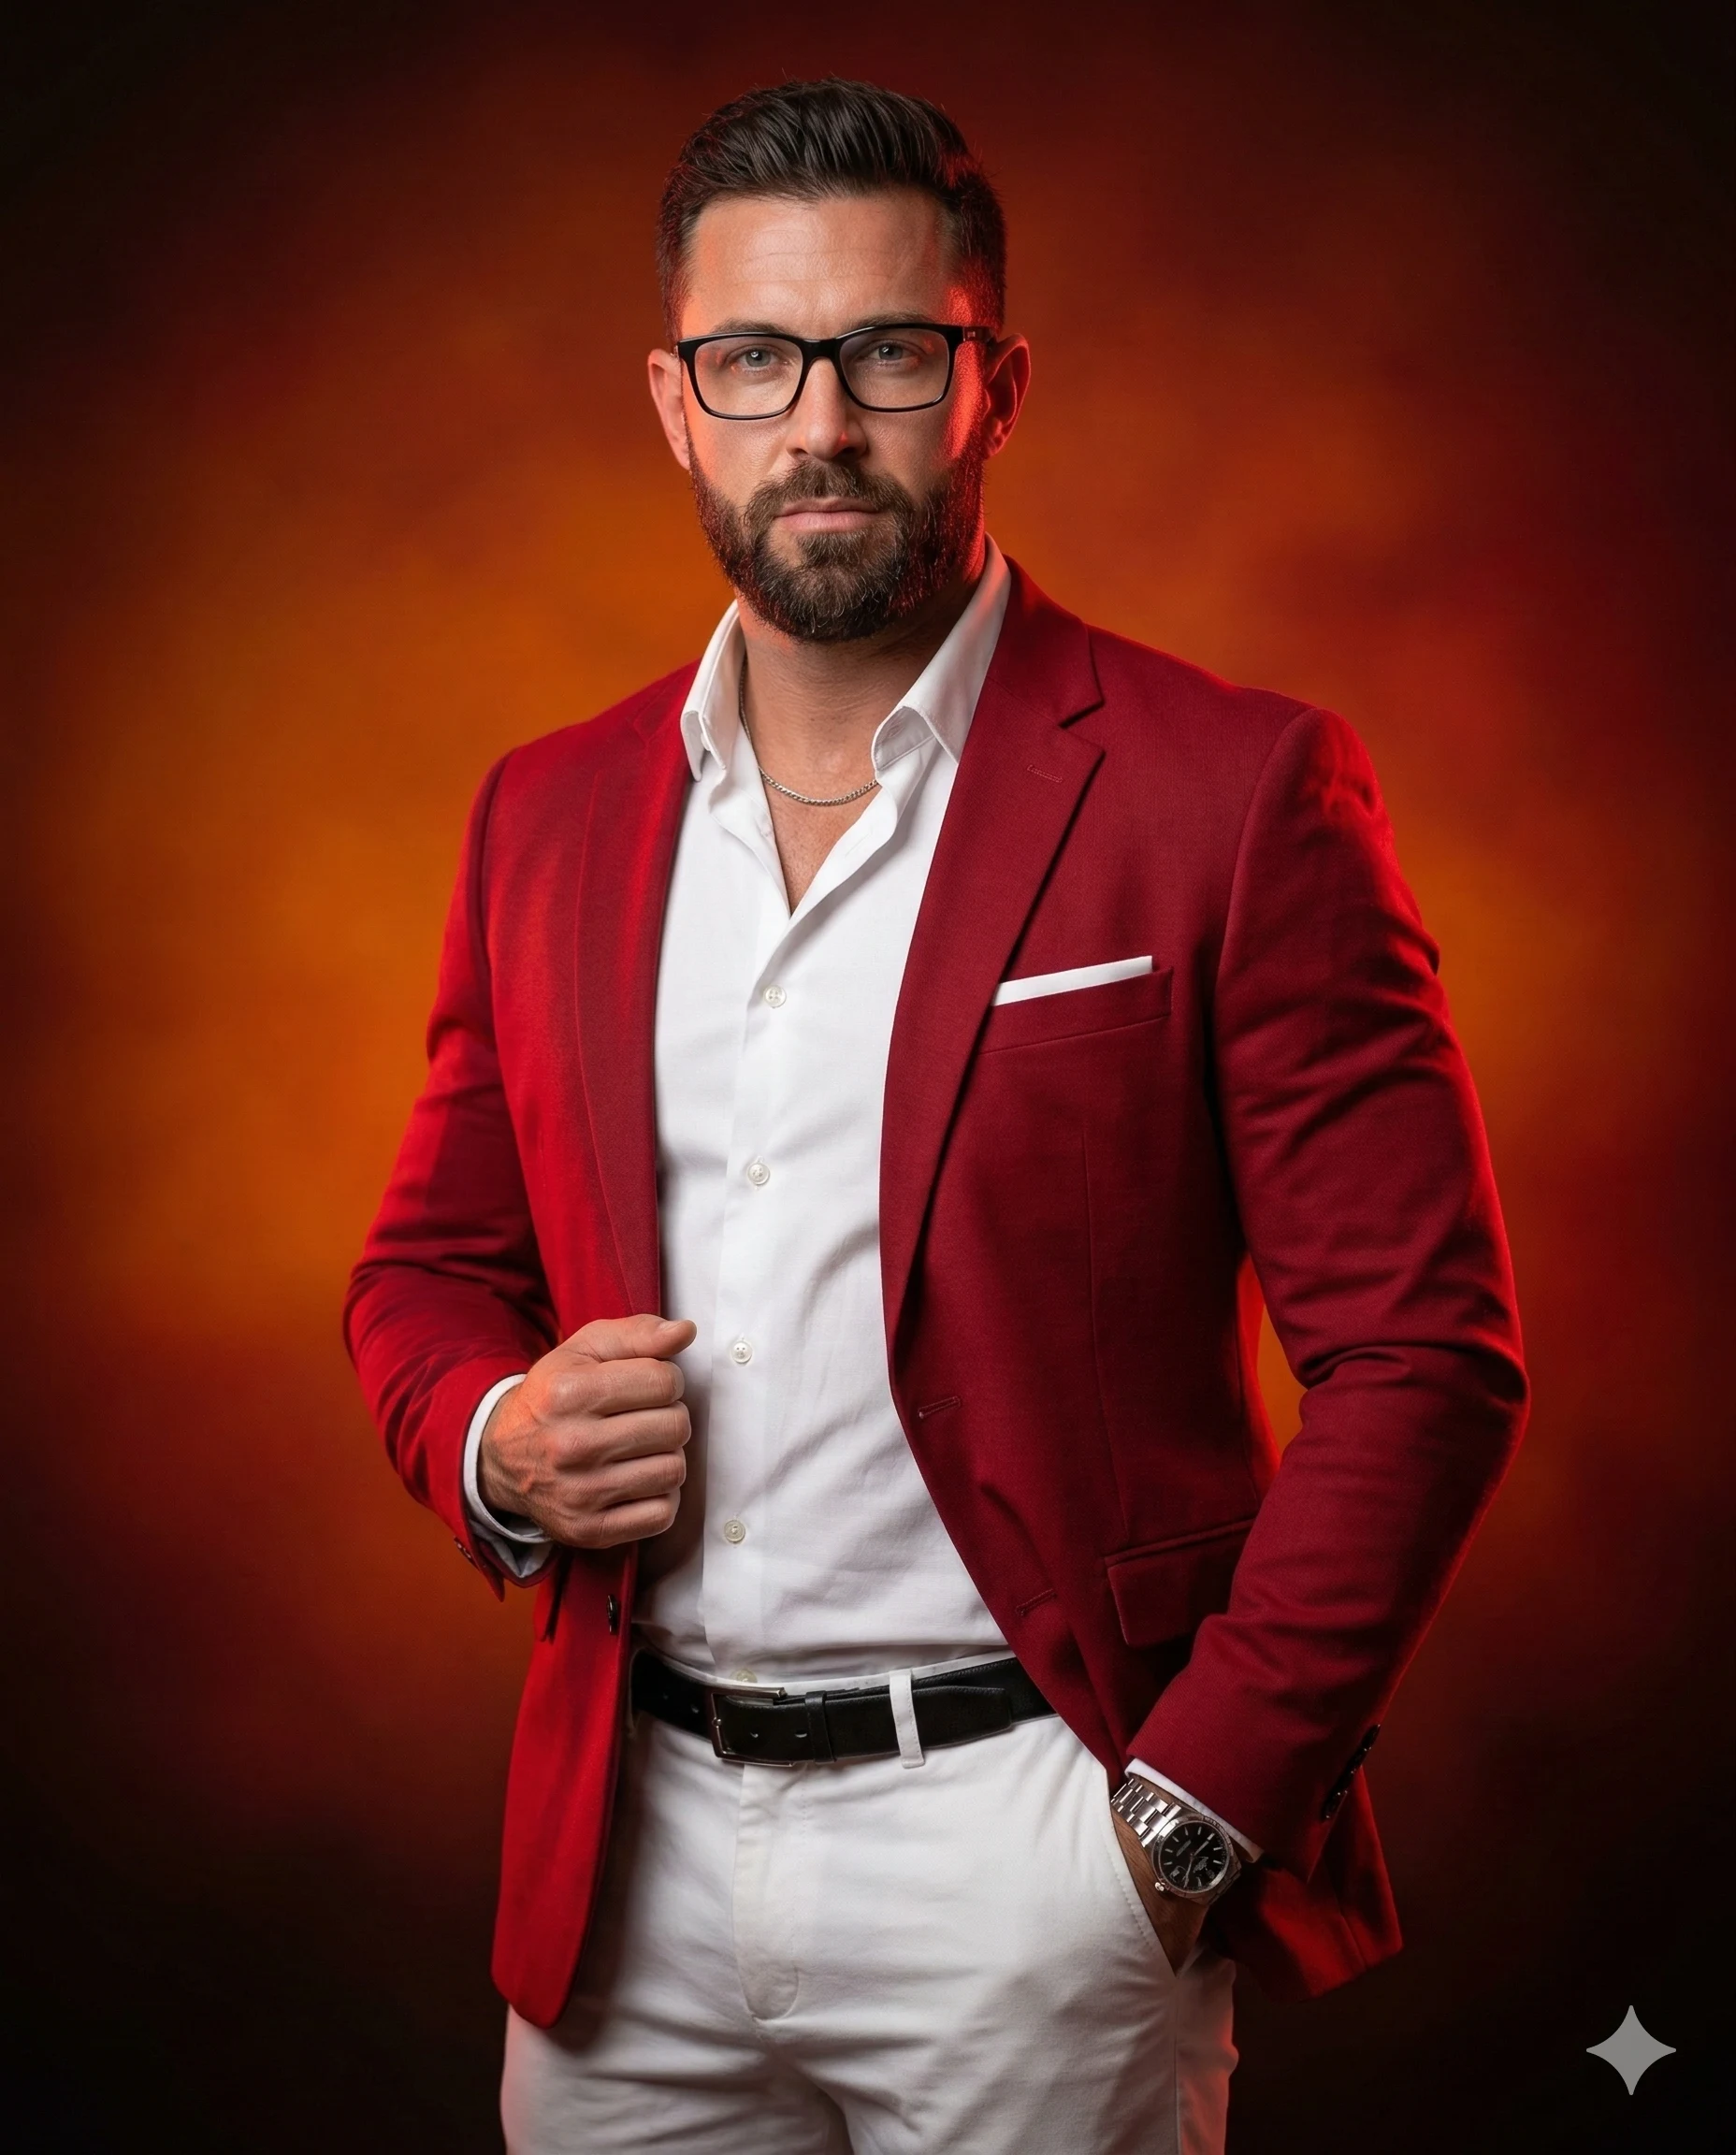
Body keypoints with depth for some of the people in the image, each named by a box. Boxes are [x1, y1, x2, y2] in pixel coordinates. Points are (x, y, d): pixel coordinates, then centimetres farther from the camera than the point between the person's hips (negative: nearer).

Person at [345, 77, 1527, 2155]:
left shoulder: (1233, 793, -8)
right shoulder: (546, 817, 7)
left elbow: (1419, 1350, -8)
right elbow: (428, 1265, 17)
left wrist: (1197, 1809, -12)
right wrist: (493, 1445, -5)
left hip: (1024, 1860, -4)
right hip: (629, 1846, 4)